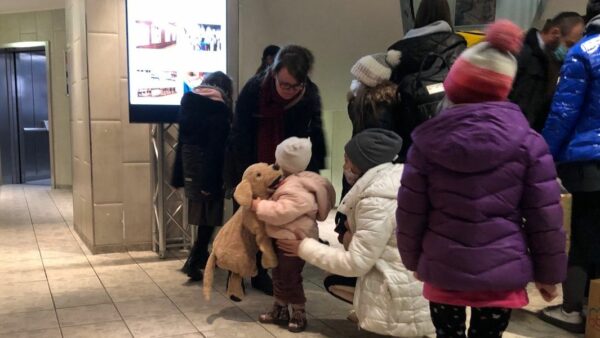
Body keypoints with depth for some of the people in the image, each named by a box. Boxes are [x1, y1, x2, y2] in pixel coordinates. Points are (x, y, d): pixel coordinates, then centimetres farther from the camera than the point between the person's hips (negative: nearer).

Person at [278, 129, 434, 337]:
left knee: (333, 282, 5)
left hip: (406, 293, -9)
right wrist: (352, 237, -2)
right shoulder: (395, 178, 4)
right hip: (419, 275, 9)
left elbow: (356, 263, -20)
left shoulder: (377, 202, -23)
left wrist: (306, 248, -11)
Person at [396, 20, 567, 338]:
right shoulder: (528, 142, -7)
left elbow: (410, 213, -2)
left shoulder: (428, 141, -6)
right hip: (502, 273, 0)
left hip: (442, 270, 1)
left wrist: (414, 260, 14)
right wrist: (549, 273, 8)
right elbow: (546, 218, -5)